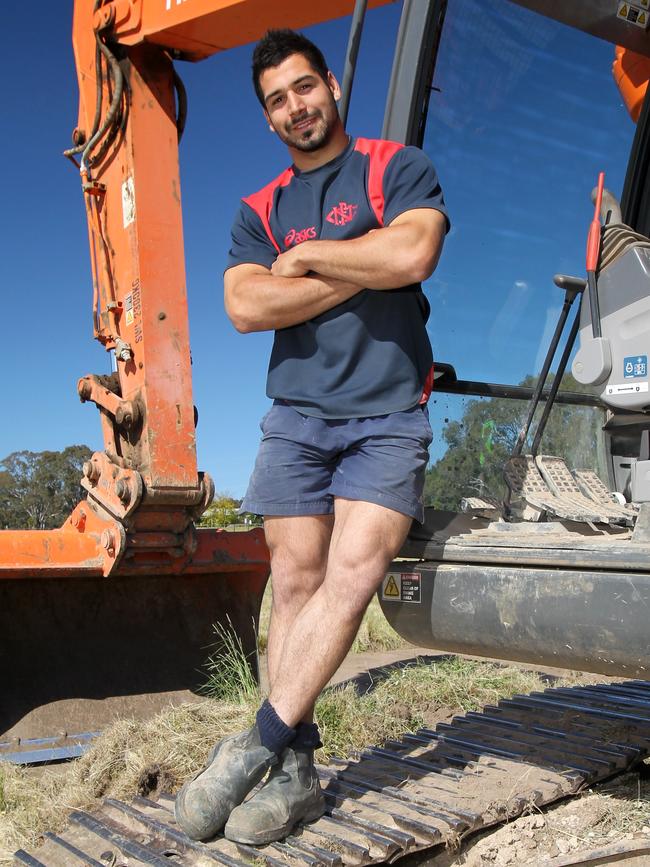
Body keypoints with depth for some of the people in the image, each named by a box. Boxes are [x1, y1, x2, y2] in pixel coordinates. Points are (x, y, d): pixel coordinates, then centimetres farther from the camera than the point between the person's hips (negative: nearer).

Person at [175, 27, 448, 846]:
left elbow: (413, 256, -13)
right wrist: (362, 270, -7)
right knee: (295, 583, -1)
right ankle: (293, 771, 5)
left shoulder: (398, 167, 7)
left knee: (354, 572, -17)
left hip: (386, 415, -3)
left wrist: (307, 257, -2)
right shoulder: (260, 210, 15)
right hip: (296, 414, 3)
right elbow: (246, 307, -3)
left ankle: (256, 746, -9)